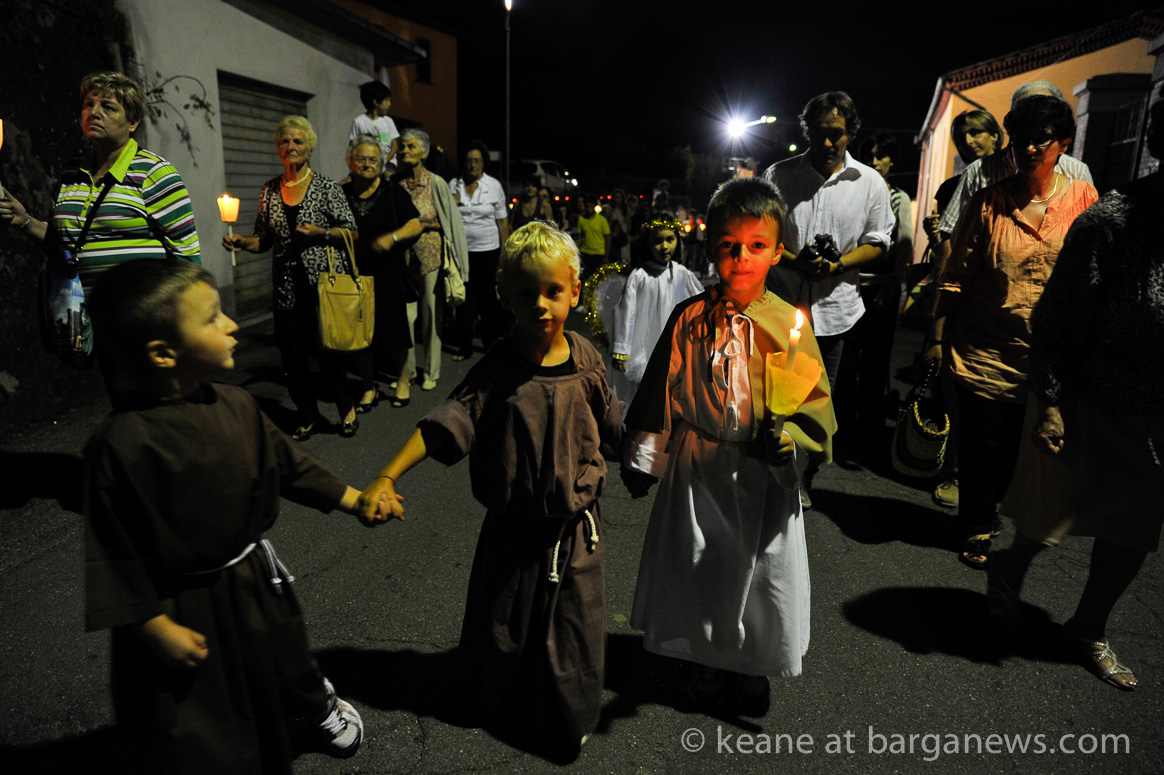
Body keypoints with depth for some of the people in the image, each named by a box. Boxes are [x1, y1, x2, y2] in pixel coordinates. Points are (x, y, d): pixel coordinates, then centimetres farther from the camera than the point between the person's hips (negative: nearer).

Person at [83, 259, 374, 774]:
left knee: (283, 662, 31)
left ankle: (320, 707, 61)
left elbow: (288, 461, 4)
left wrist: (353, 499, 5)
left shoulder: (236, 406, -10)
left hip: (254, 581, 6)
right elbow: (113, 554, -20)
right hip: (184, 611, -5)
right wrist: (156, 628, -15)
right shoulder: (121, 444, -28)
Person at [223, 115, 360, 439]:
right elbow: (265, 239, 15)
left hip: (324, 282, -4)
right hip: (287, 287, 4)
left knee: (327, 349, -2)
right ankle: (308, 416, 24)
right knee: (291, 354, 5)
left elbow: (350, 232, -1)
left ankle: (346, 408, 22)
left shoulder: (326, 187, -1)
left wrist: (320, 233, -16)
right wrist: (242, 242, -4)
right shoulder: (270, 189, 11)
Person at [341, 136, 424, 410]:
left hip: (387, 276, -2)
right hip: (354, 276, 2)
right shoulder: (341, 194, 9)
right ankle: (369, 389, 19)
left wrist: (392, 237, -18)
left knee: (392, 328, 1)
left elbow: (416, 225, -2)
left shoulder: (394, 193, 4)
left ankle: (403, 380, 23)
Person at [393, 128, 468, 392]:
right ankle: (406, 371, 14)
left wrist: (419, 225, -5)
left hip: (431, 258, -1)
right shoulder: (394, 183, 4)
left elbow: (449, 223, 2)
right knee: (404, 315, -1)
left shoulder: (436, 183, -1)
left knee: (431, 315, 3)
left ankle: (431, 372, 17)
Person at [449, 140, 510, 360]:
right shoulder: (453, 185, 5)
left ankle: (491, 342, 21)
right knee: (464, 297, 3)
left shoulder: (494, 185, 1)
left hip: (487, 249, -1)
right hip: (462, 249, 1)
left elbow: (502, 220, 1)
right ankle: (464, 346, 11)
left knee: (488, 297, 7)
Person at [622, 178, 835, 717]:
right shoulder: (688, 319, -5)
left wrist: (787, 434, -25)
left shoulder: (787, 322, -8)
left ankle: (752, 668, 42)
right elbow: (660, 393, 2)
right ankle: (711, 661, 44)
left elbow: (815, 400, -6)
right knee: (700, 567, 16)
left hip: (764, 475, 0)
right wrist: (644, 459, 4)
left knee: (762, 570, 14)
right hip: (698, 469, 1)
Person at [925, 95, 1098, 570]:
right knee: (982, 441, 6)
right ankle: (979, 527, 28)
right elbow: (956, 275, -2)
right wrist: (937, 339, -5)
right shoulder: (989, 202, -3)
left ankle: (986, 509, 40)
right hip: (982, 348, -2)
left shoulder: (1083, 199, 1)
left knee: (1023, 443, 13)